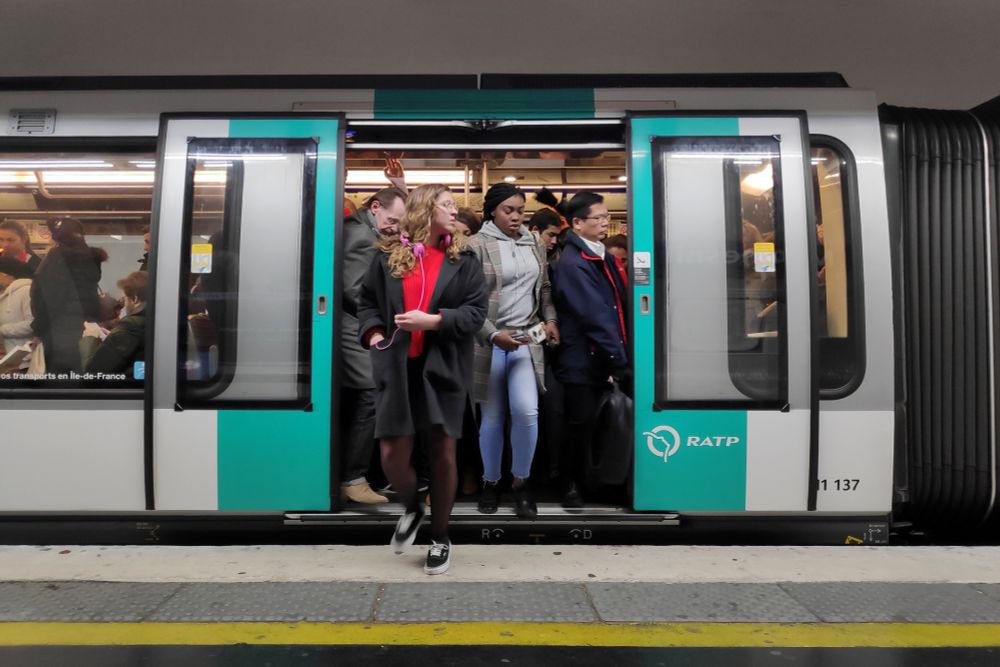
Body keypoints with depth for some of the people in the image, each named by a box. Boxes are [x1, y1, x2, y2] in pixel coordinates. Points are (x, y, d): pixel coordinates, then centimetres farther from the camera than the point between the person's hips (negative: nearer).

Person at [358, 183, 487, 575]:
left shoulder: (463, 259, 5)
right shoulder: (389, 255, 6)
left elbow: (476, 312, -3)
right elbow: (367, 303, 12)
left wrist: (432, 320, -16)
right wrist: (373, 332, -7)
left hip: (444, 369, 0)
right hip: (397, 368, 0)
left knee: (443, 454, 5)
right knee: (392, 455, -2)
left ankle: (440, 539, 24)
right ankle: (411, 508, 32)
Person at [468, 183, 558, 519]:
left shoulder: (535, 245, 10)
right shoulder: (477, 245, -6)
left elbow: (544, 288, 21)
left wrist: (550, 319, 6)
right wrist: (494, 334, -19)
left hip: (527, 339, 3)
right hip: (489, 343, -3)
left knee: (526, 410, -12)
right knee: (493, 417, 7)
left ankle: (521, 482, 9)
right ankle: (491, 482, 27)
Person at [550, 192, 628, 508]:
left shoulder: (603, 256, 14)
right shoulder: (572, 263, -15)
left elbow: (619, 305, 15)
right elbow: (595, 317, -20)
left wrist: (619, 354, 5)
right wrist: (619, 359, -20)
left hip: (604, 359, 8)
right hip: (583, 361, -8)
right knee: (583, 423, 0)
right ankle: (570, 483, 17)